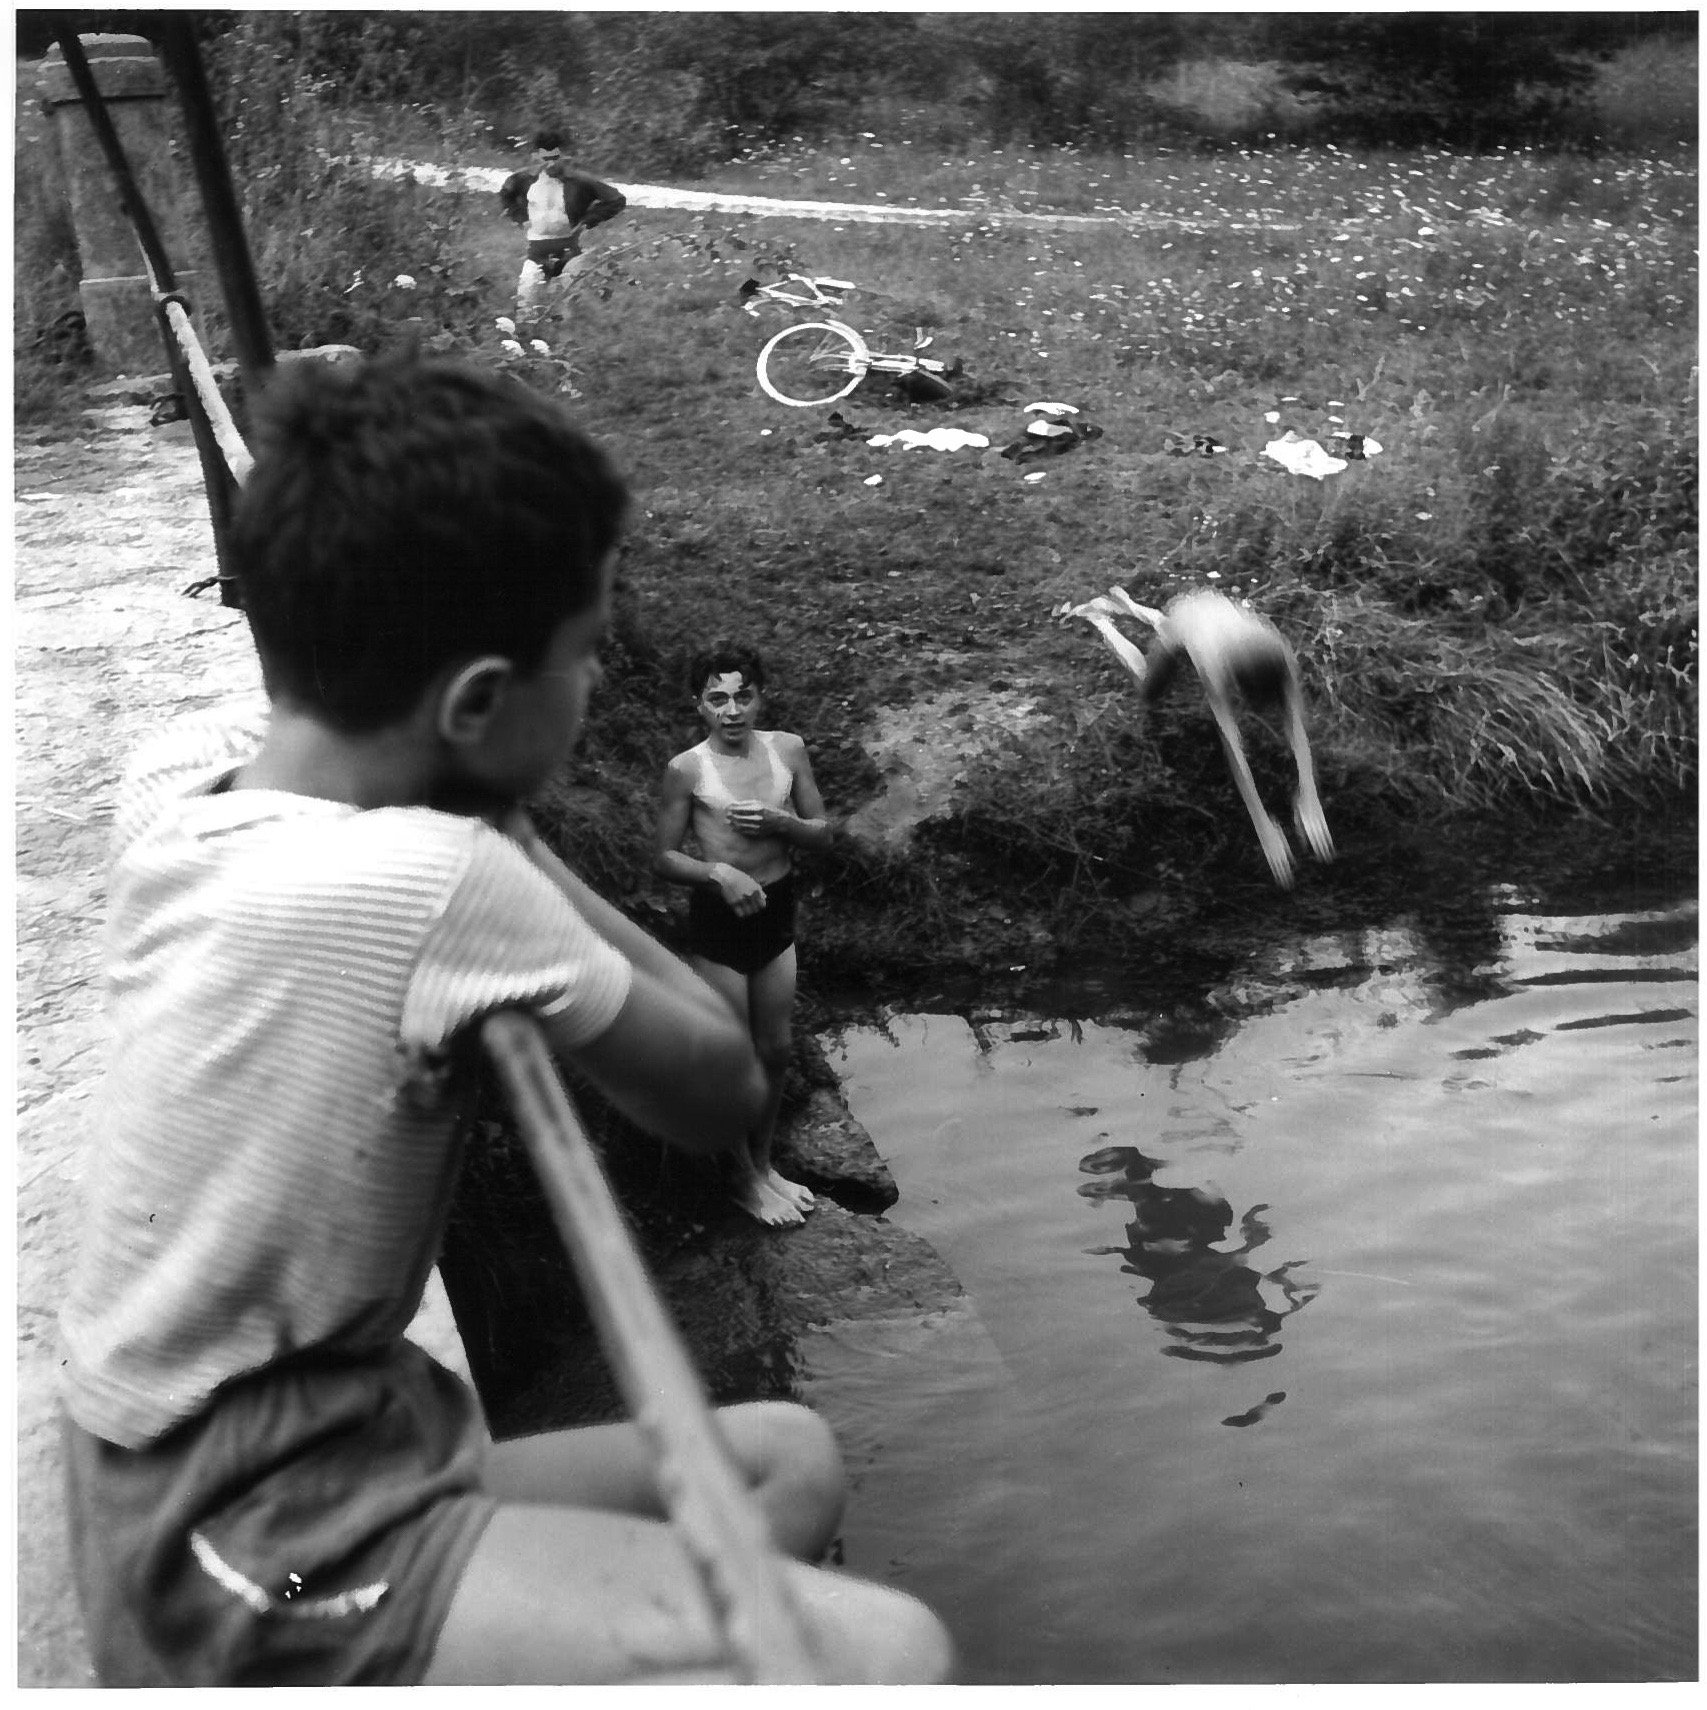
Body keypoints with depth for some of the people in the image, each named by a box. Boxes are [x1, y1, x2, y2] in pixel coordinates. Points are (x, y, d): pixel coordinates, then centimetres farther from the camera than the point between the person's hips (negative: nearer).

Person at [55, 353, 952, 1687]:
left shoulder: (187, 768, -3)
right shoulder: (433, 881, -26)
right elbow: (722, 1093, -10)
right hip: (260, 1568, -9)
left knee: (788, 1461, 15)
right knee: (887, 1657, -20)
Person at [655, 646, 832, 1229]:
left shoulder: (787, 749, -3)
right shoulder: (687, 769, -14)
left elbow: (822, 833, 3)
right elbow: (666, 857, -7)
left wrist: (779, 821, -16)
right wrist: (720, 873, -24)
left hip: (776, 912, 4)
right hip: (718, 918, -4)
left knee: (776, 1050, 16)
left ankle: (763, 1164, 36)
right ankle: (743, 1180, 28)